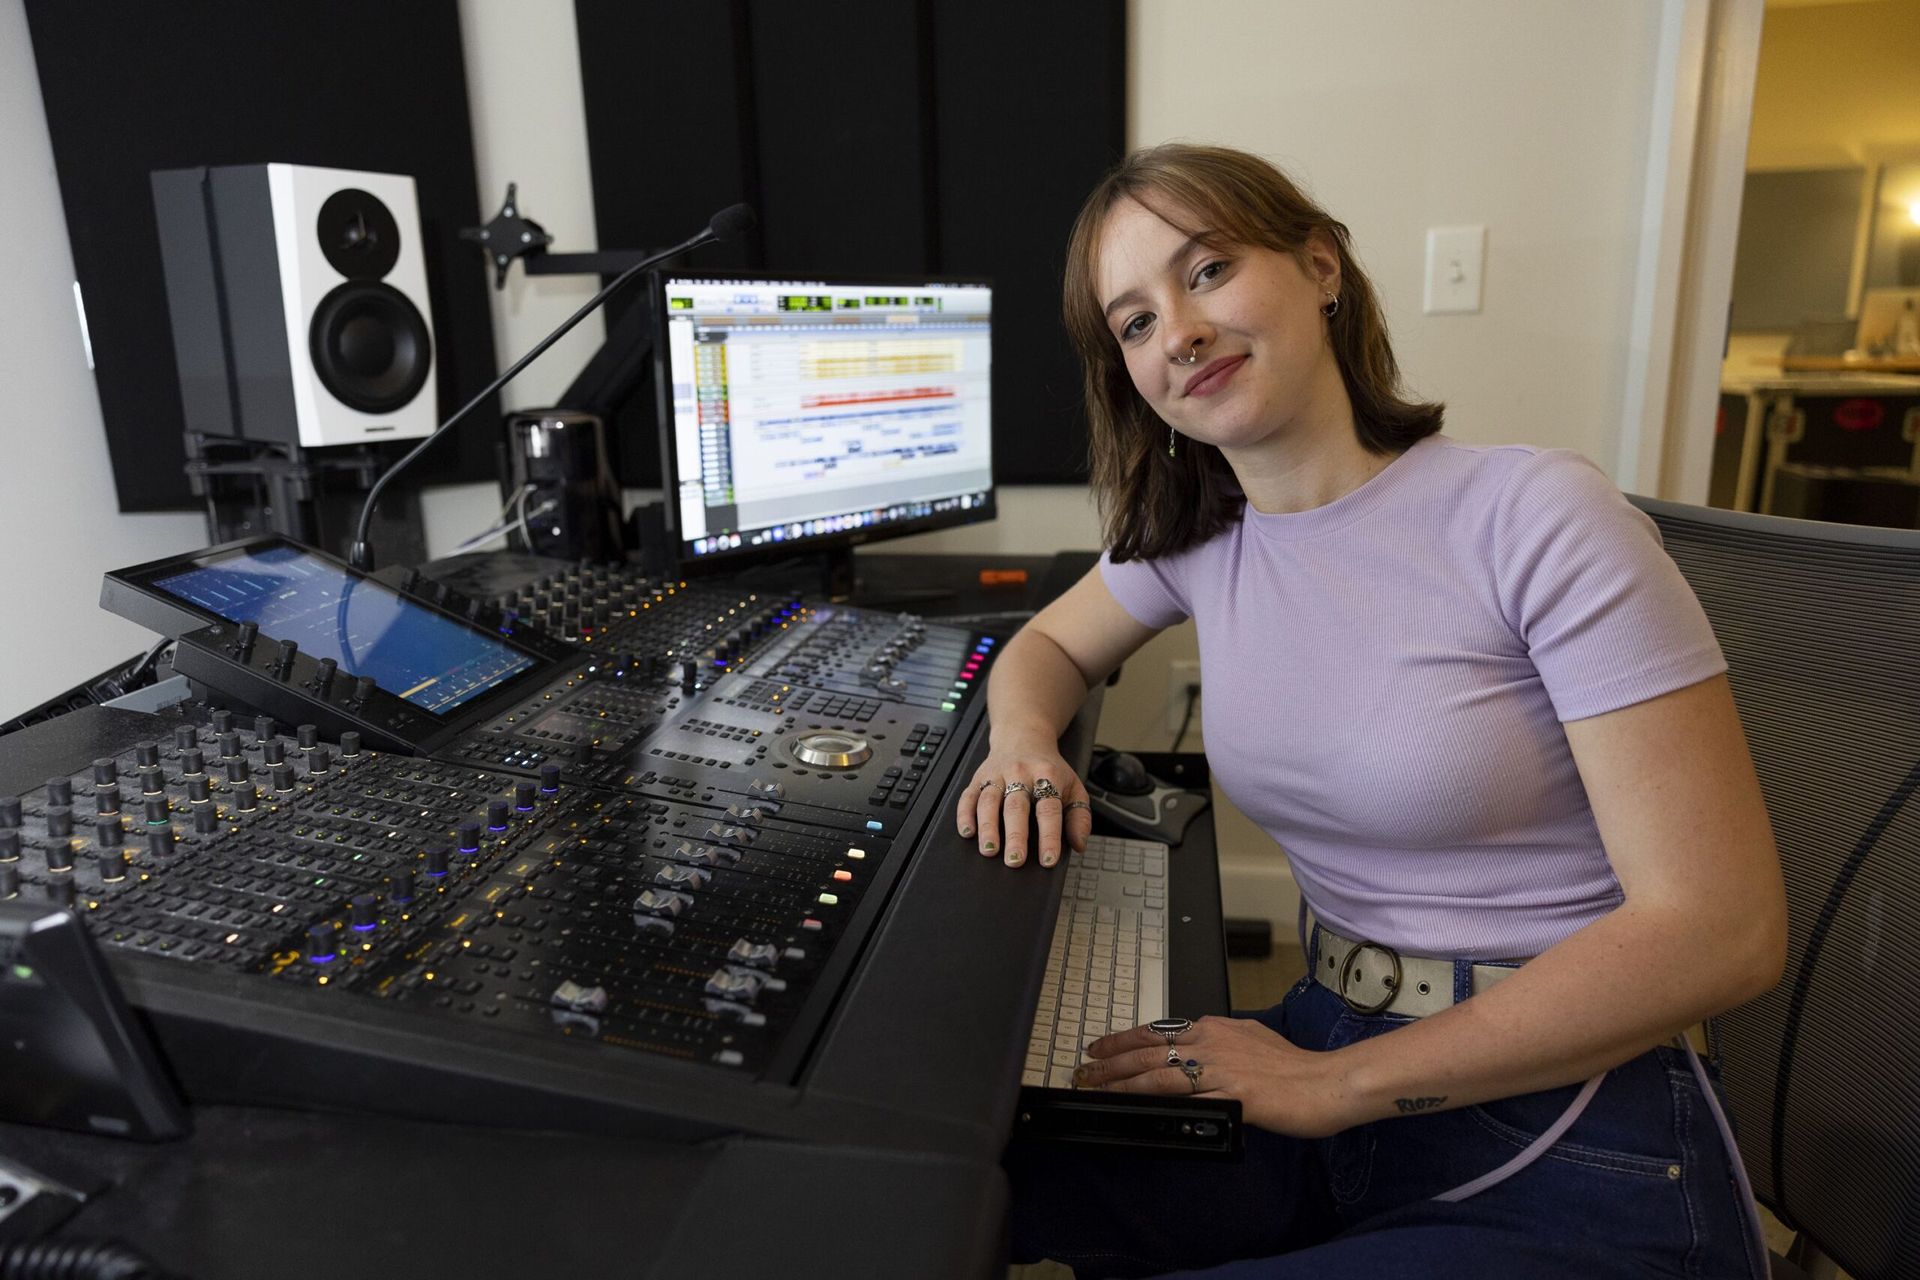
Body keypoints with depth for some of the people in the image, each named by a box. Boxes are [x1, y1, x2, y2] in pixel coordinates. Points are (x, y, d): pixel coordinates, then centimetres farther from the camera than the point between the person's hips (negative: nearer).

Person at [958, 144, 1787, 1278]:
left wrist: (1333, 1085, -20)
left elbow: (1723, 927, -18)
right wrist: (1025, 746, -7)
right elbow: (1047, 646, 18)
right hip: (1324, 1052, 5)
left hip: (1576, 1152, -5)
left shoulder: (1536, 514, -17)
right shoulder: (1199, 537, 1)